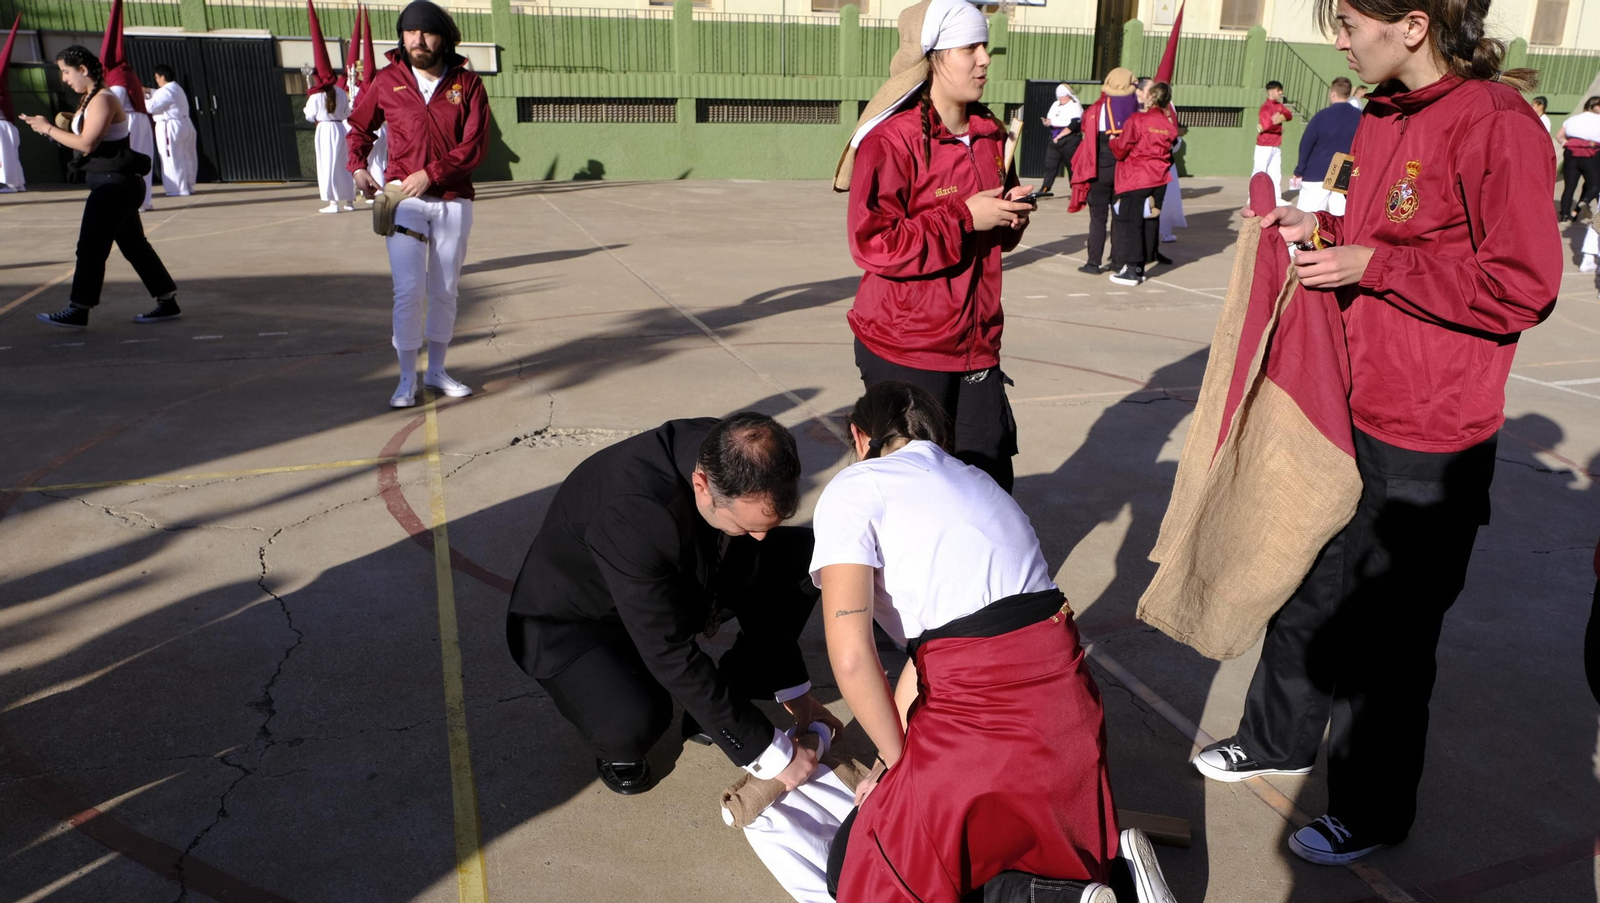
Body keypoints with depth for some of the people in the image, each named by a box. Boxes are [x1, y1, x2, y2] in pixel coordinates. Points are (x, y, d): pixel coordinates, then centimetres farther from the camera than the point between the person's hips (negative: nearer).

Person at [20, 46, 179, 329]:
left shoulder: (103, 100, -15)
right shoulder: (90, 99, 15)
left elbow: (87, 144, -22)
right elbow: (82, 139, 16)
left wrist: (48, 128, -13)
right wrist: (52, 127, 4)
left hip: (115, 185, -10)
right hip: (116, 184, 10)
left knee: (90, 245, -7)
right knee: (133, 244, 11)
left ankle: (79, 311, -1)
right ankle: (168, 303, 14)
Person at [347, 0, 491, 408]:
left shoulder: (467, 83, 2)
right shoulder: (386, 81, 4)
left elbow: (476, 145, -7)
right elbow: (360, 128, 19)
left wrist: (431, 174, -16)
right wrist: (357, 166, 2)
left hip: (453, 201, 1)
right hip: (405, 200, -1)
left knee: (444, 291, 9)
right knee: (408, 289, -8)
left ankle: (436, 371, 22)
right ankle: (407, 379, 1)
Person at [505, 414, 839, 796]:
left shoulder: (729, 458, -21)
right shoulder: (630, 512, -40)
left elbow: (756, 580, -5)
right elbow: (670, 656, -35)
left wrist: (793, 690, -4)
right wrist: (769, 752, -28)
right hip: (574, 621, -6)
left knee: (804, 556, -11)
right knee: (634, 722, -37)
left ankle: (721, 706, 3)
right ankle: (615, 738, 2)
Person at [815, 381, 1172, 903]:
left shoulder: (854, 489, 0)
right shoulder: (976, 480, 22)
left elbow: (851, 656, -11)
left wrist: (896, 757, 4)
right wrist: (900, 758, 24)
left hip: (978, 714, -8)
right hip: (1069, 702, 8)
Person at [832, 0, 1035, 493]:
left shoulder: (990, 134, 11)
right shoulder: (891, 139, -12)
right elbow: (872, 243, -21)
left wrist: (1011, 216, 0)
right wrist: (963, 217, -19)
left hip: (977, 343, 7)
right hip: (905, 351, -6)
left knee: (990, 479, 8)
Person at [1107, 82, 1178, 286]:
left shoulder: (1136, 120, -14)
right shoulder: (1169, 124, 2)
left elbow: (1120, 150, -11)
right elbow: (1170, 150, 12)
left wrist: (1113, 140, 9)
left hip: (1135, 180, -5)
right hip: (1159, 180, 5)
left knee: (1130, 222, 1)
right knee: (1150, 223, 11)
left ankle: (1131, 270, 0)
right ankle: (1140, 267, 18)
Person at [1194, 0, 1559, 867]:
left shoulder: (1495, 123, -18)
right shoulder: (1383, 118, 8)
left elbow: (1521, 288, -20)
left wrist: (1374, 263, -19)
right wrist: (1322, 231, 3)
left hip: (1426, 446, -8)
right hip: (1348, 413, 8)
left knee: (1388, 633, 7)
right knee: (1307, 587, 21)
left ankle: (1373, 813, 28)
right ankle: (1279, 737, 43)